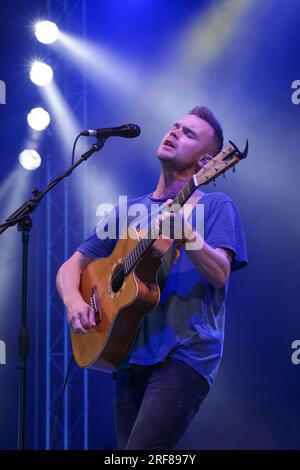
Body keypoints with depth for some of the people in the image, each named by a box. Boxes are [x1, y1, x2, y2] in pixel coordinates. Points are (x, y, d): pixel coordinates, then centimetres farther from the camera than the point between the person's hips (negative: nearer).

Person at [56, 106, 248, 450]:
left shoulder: (214, 206, 4)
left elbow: (220, 274, -11)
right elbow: (72, 267, 18)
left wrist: (186, 233, -29)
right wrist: (73, 300, -3)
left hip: (185, 353, -5)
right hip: (131, 355, 6)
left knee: (141, 448, -21)